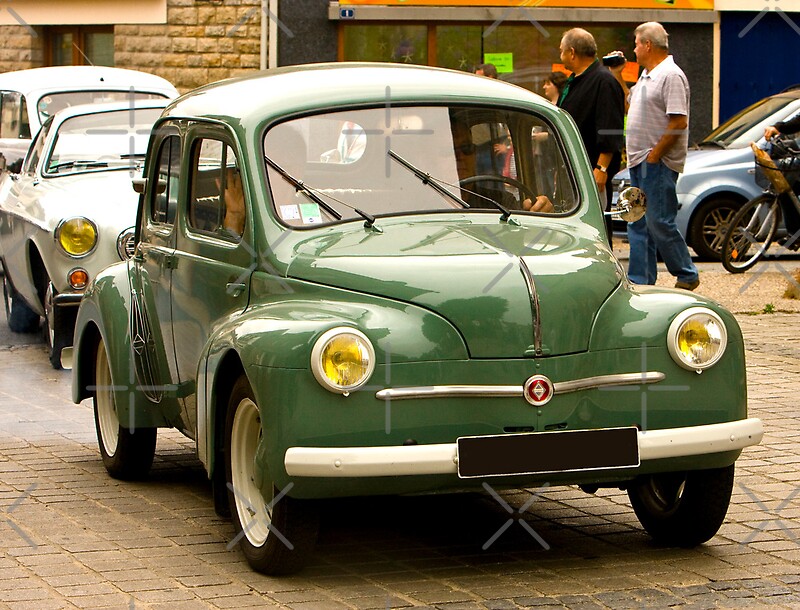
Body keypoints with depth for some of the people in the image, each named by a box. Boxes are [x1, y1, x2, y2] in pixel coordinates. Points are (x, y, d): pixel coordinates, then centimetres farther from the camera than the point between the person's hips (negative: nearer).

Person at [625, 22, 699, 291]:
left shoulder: (671, 76, -14)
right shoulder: (647, 75, 17)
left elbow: (679, 123, -20)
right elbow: (630, 106, 26)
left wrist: (653, 156, -19)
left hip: (659, 164, -10)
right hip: (639, 162, 10)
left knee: (659, 224, -7)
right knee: (639, 225, 9)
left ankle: (688, 276, 4)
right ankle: (639, 281, 13)